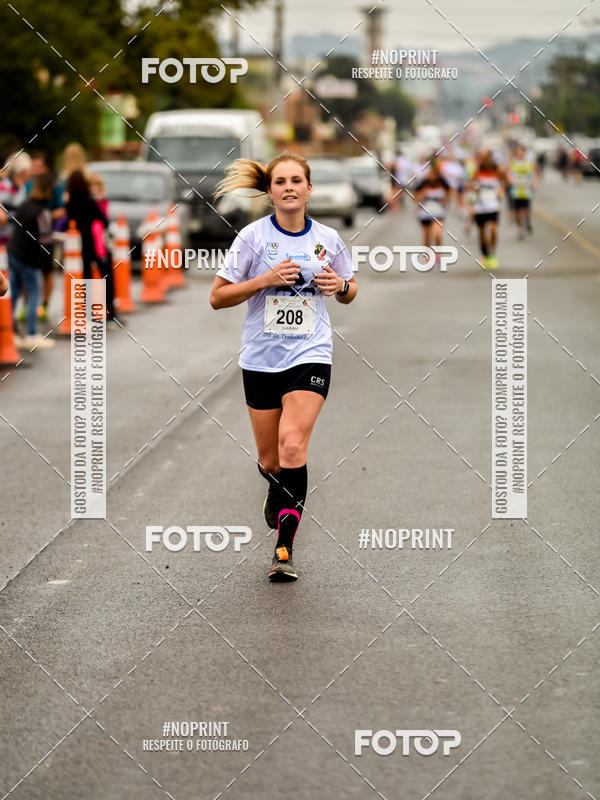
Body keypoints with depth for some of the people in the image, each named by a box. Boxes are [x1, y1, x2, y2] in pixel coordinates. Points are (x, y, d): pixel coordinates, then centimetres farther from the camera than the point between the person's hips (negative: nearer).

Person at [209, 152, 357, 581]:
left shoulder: (328, 239, 2)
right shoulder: (253, 236, -4)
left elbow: (349, 293, 18)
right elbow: (218, 296, -3)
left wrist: (341, 285, -6)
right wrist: (265, 280, -16)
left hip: (310, 354, -1)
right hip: (261, 356, 1)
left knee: (292, 446, -19)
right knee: (270, 460, 8)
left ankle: (285, 547, -17)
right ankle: (279, 492, 46)